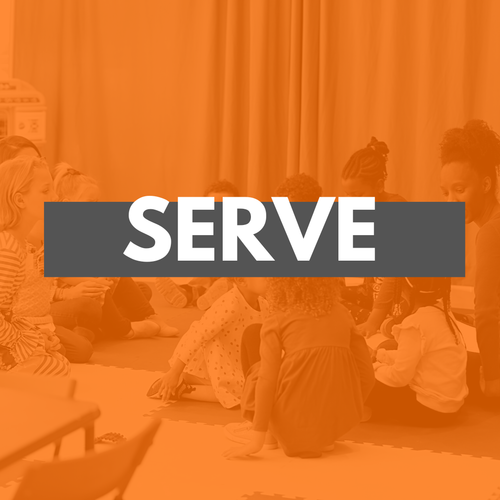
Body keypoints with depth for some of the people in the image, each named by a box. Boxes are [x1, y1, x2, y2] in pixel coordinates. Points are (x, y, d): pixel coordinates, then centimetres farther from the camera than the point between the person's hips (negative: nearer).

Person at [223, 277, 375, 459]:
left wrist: (257, 440, -8)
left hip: (294, 421, -4)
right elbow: (366, 373, 12)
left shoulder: (276, 322, 3)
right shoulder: (342, 314, 14)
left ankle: (268, 432, 19)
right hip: (339, 419, 4)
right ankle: (324, 433, 19)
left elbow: (267, 378, -7)